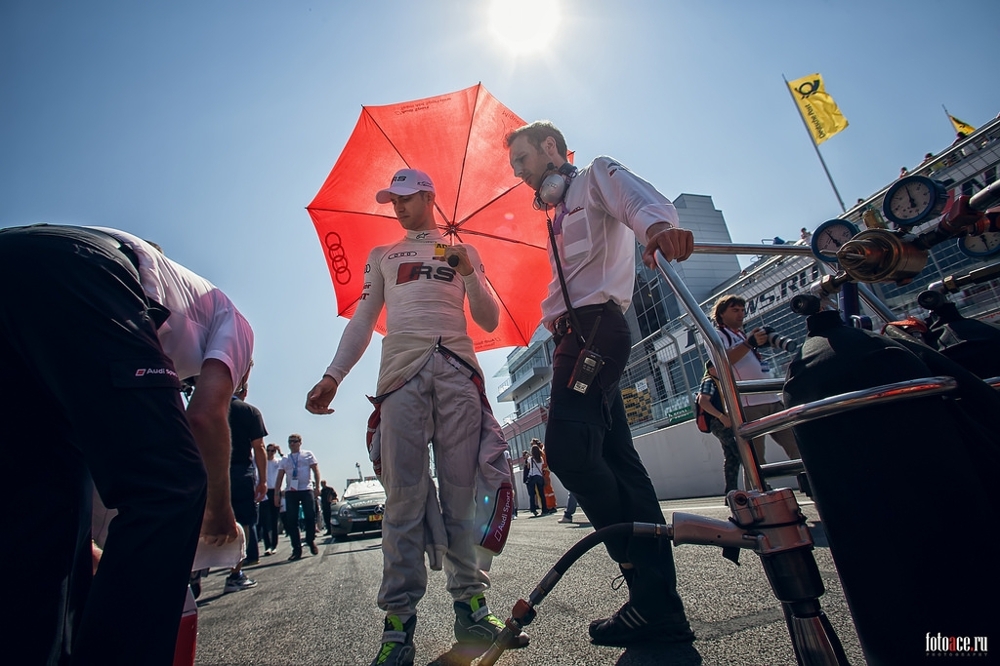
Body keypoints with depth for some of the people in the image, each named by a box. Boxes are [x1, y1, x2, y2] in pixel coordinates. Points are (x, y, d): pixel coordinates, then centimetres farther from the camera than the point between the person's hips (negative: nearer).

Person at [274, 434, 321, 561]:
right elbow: (280, 477, 12)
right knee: (291, 521, -1)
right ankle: (296, 549, 5)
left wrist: (317, 486, -7)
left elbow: (316, 470, 3)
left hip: (306, 490, -2)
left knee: (310, 517, -3)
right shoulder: (284, 460, 16)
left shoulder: (308, 455, 8)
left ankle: (311, 541, 18)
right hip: (290, 492, 2)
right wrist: (276, 494, 4)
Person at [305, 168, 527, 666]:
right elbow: (362, 321, 17)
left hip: (457, 368, 0)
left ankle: (470, 604, 6)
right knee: (404, 495, -7)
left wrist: (468, 274, 1)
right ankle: (399, 620, 0)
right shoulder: (381, 257, 27)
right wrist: (333, 376, 4)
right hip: (402, 369, 0)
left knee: (461, 493, -3)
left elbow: (489, 322, 16)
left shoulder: (463, 252, 24)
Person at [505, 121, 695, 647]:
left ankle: (652, 599, -5)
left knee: (568, 450, -20)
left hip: (594, 324, -9)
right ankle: (661, 604, 9)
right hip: (577, 333, 10)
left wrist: (658, 226, -39)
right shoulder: (560, 214, 34)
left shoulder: (597, 175, 8)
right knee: (618, 463, 3)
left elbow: (642, 200, -17)